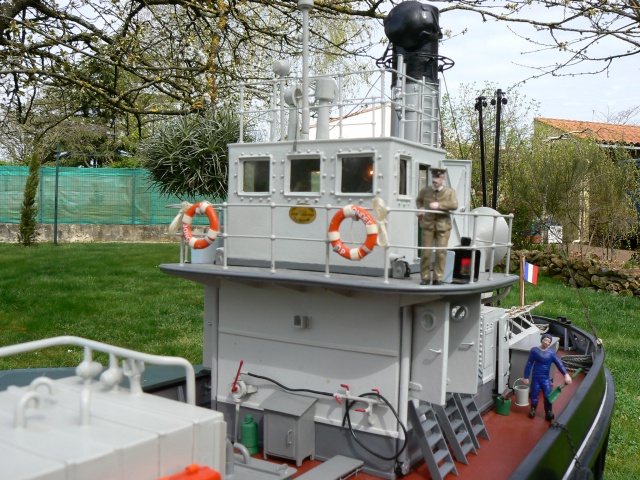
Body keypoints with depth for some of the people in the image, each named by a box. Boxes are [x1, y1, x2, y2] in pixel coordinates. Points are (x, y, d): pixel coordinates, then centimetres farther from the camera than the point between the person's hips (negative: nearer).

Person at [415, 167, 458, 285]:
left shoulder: (450, 192, 2)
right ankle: (425, 277, 13)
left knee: (441, 252, -1)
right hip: (428, 224, 1)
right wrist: (420, 209, 7)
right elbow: (418, 200, 27)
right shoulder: (425, 191, 7)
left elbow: (454, 205, -14)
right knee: (426, 252, 1)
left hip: (443, 225, -1)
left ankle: (438, 278, 9)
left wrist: (439, 205, -22)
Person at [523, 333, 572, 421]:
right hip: (535, 377, -1)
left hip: (545, 378, 2)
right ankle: (533, 409, 31)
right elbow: (529, 364, -6)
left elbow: (559, 363, -11)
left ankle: (548, 412, 12)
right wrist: (526, 377, -7)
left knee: (548, 395, -3)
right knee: (534, 394, 7)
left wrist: (566, 374, -25)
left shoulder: (551, 352, -3)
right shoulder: (534, 350, -9)